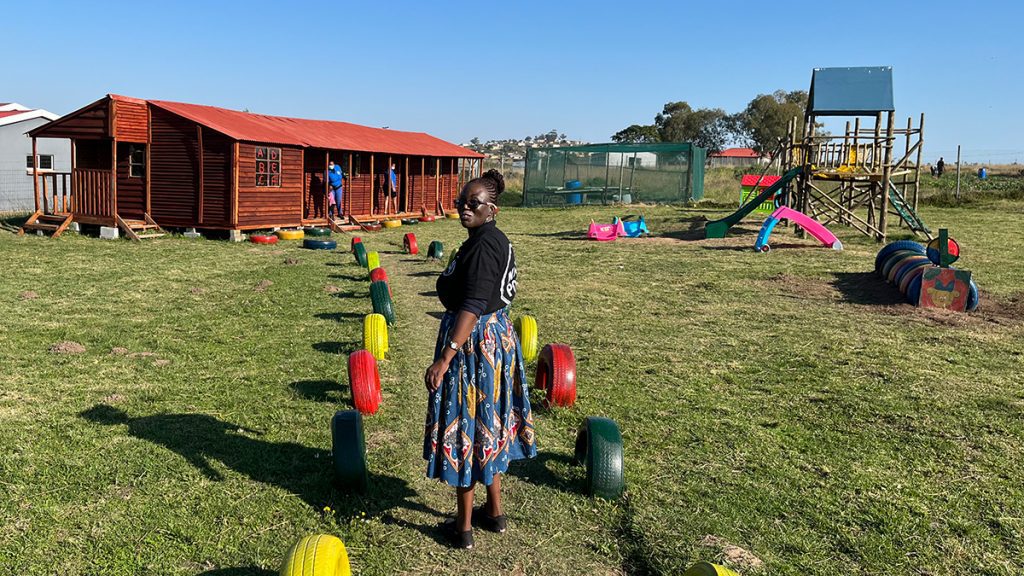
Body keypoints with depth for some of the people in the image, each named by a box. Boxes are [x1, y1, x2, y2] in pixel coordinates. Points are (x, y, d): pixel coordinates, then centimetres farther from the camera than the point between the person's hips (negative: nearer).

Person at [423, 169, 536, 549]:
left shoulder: (482, 247, -21)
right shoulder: (494, 240, 9)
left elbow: (472, 308, -30)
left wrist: (444, 359, -35)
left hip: (473, 344, -10)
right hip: (495, 338, 10)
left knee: (466, 428, 2)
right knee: (487, 426, 19)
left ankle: (463, 528, 16)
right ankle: (494, 512, 33)